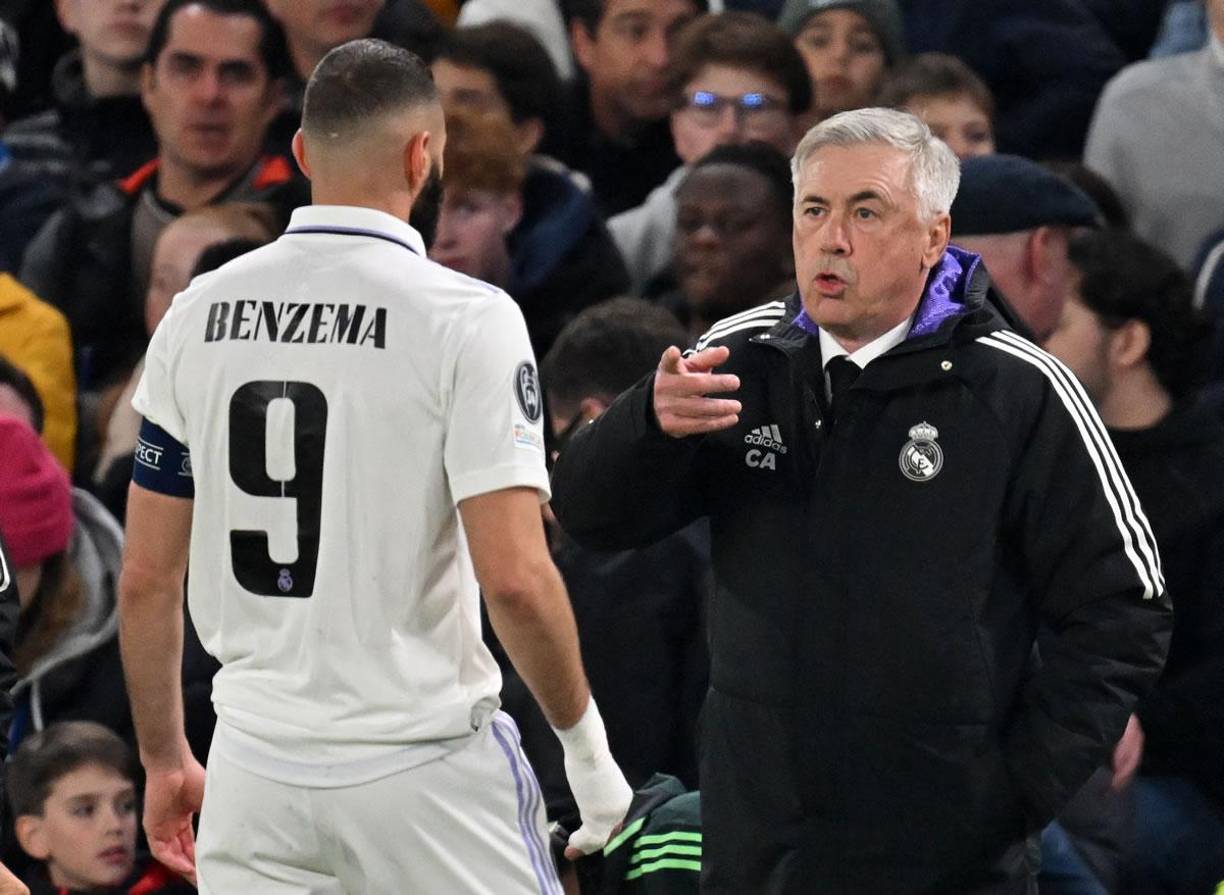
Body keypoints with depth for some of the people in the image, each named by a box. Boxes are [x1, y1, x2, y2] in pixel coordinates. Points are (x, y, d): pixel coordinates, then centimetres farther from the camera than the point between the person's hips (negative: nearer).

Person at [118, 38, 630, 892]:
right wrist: (584, 739, -3)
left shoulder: (197, 312, 4)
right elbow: (514, 578, -17)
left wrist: (165, 760, 19)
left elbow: (146, 580, 7)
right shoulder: (465, 317, -10)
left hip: (258, 769, 4)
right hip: (426, 768, -4)